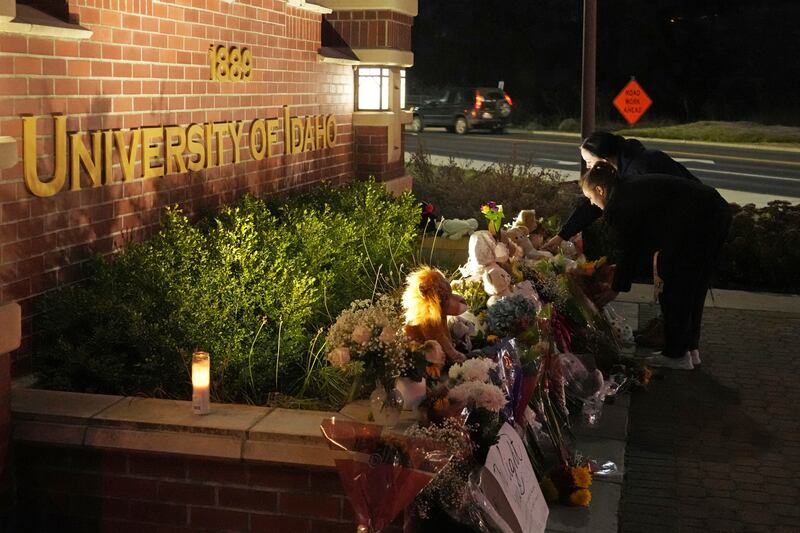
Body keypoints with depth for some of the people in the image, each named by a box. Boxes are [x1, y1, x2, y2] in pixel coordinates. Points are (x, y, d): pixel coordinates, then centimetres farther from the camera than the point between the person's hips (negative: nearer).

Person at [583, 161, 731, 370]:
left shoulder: (617, 206, -6)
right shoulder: (633, 188, 21)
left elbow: (629, 251, 0)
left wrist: (616, 288, 13)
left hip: (696, 223, -10)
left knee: (671, 288, 4)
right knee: (693, 287, 19)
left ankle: (676, 355, 11)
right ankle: (691, 348, 30)